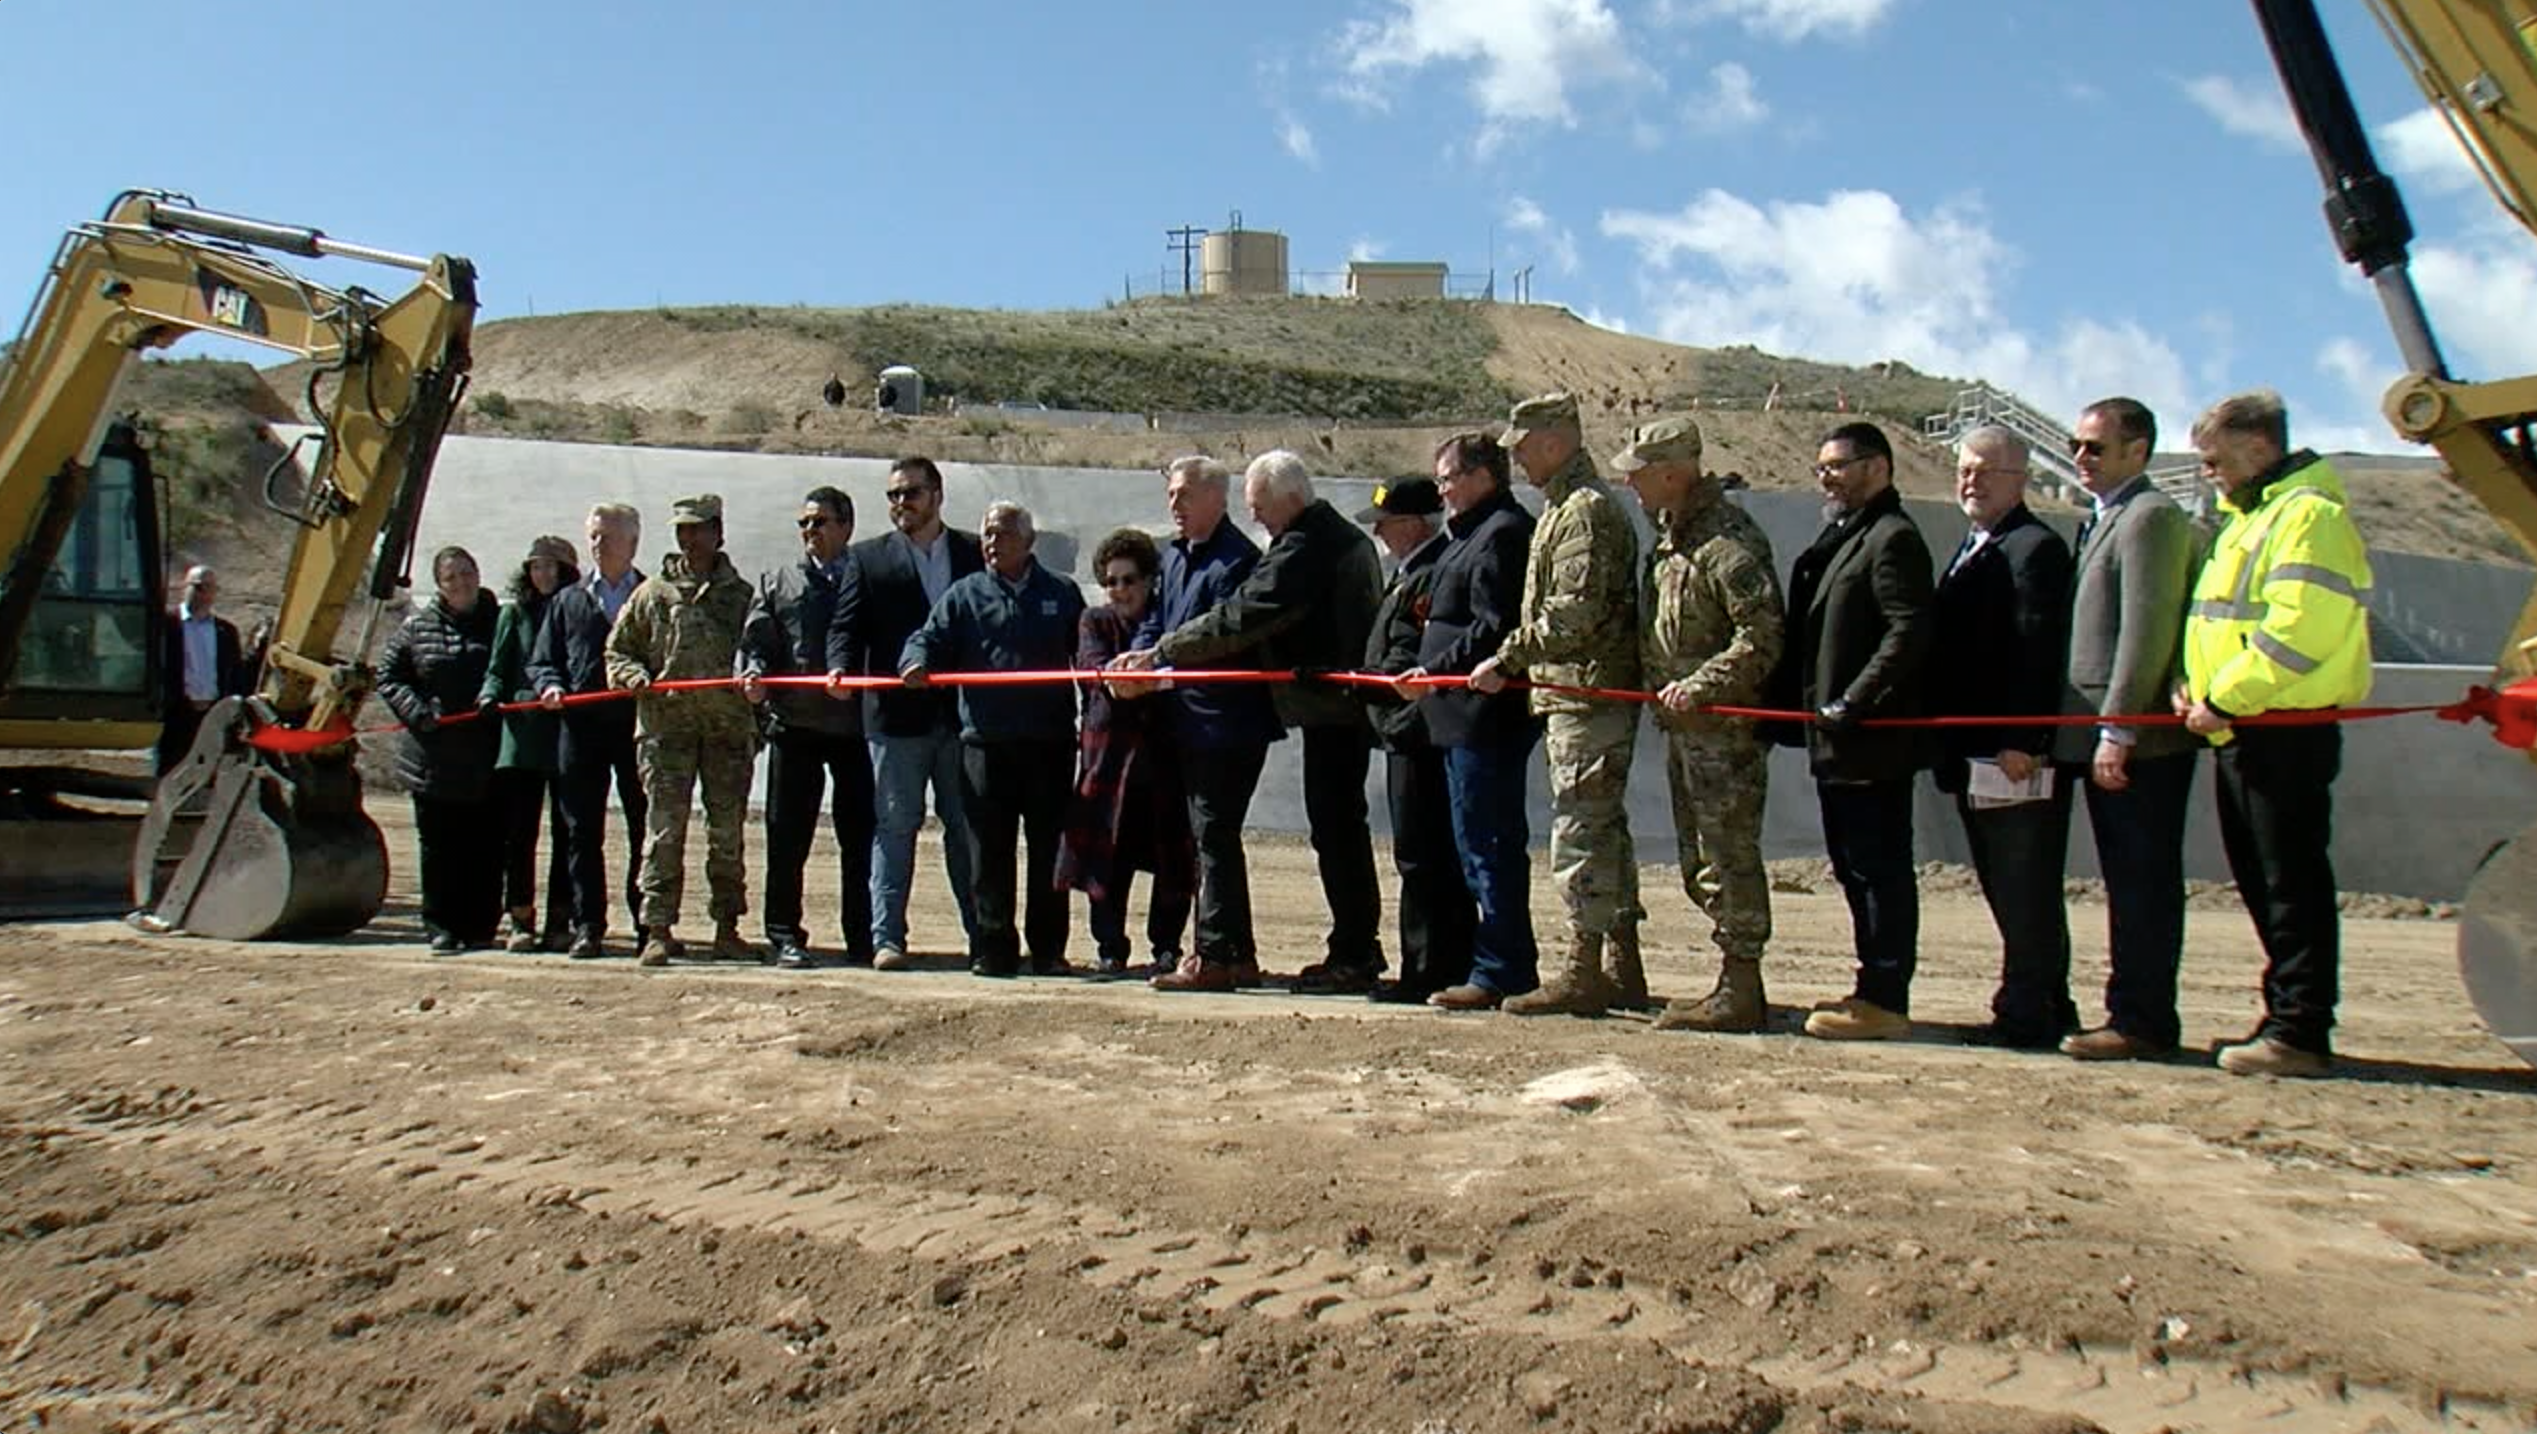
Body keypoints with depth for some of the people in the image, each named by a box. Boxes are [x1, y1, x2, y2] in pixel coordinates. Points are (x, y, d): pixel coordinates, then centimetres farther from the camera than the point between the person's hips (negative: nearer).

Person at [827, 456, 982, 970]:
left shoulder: (976, 555, 11)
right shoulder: (869, 558, 9)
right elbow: (846, 627, 4)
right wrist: (840, 667, -16)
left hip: (963, 712, 1)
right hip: (896, 715, -1)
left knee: (968, 827, 7)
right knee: (894, 826, 1)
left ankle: (983, 934, 15)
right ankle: (887, 938, 6)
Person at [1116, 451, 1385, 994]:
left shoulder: (1301, 550, -16)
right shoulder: (1345, 536, 16)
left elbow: (1239, 619, -20)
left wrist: (1159, 652, -14)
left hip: (1329, 708, -10)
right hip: (1350, 704, 10)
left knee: (1334, 828, -6)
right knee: (1344, 826, 15)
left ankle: (1352, 958, -1)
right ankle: (1358, 949, 22)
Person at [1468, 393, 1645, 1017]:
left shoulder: (1584, 509, -12)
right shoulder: (1567, 507, 20)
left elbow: (1572, 616, -21)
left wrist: (1508, 659, -14)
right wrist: (1515, 662, 15)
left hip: (1586, 696, -11)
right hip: (1574, 692, 11)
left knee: (1581, 831, -7)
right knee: (1605, 829, 13)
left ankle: (1581, 973, -3)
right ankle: (1622, 970, 20)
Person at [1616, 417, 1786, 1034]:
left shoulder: (1728, 539, -16)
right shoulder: (1673, 532, 15)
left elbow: (1763, 638, -21)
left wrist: (1697, 687, -21)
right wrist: (1664, 693, 11)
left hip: (1724, 728, -10)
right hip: (1685, 728, 10)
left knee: (1728, 856, -4)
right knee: (1700, 862, 14)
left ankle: (1740, 994, 3)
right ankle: (1735, 984, 23)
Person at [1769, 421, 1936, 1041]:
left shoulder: (1893, 538, -10)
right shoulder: (1838, 538, 20)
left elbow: (1909, 633, -20)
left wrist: (1851, 704, -21)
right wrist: (1790, 704, 11)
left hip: (1872, 741, -10)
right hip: (1837, 741, 10)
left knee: (1879, 869, -5)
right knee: (1855, 869, 14)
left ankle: (1884, 1001, 1)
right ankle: (1876, 989, 22)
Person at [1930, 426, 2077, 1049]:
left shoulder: (2035, 548, -9)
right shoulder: (1970, 552, 20)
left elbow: (2040, 653, -17)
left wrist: (2023, 742, -23)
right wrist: (1948, 743, 15)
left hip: (2017, 755, -10)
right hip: (1974, 754, 10)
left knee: (2027, 894, -3)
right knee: (2007, 893, 13)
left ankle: (2029, 1015, 3)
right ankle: (2047, 1009, 22)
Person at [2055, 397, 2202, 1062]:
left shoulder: (2150, 517, -9)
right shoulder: (2102, 520, 20)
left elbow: (2148, 632, -17)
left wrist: (2115, 730, -20)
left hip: (2140, 740, -9)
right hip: (2108, 738, 10)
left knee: (2143, 885, -5)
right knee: (2131, 885, 12)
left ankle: (2142, 1023, 0)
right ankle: (2136, 1016, 18)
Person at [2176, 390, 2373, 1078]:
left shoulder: (2308, 513, -12)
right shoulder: (2249, 517, 21)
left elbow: (2296, 633, -22)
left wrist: (2223, 699, -18)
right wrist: (2195, 686, 8)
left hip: (2287, 730, -10)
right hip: (2244, 731, 10)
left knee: (2292, 882, -6)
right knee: (2263, 882, 13)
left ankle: (2301, 1034, -2)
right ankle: (2287, 1019, 22)